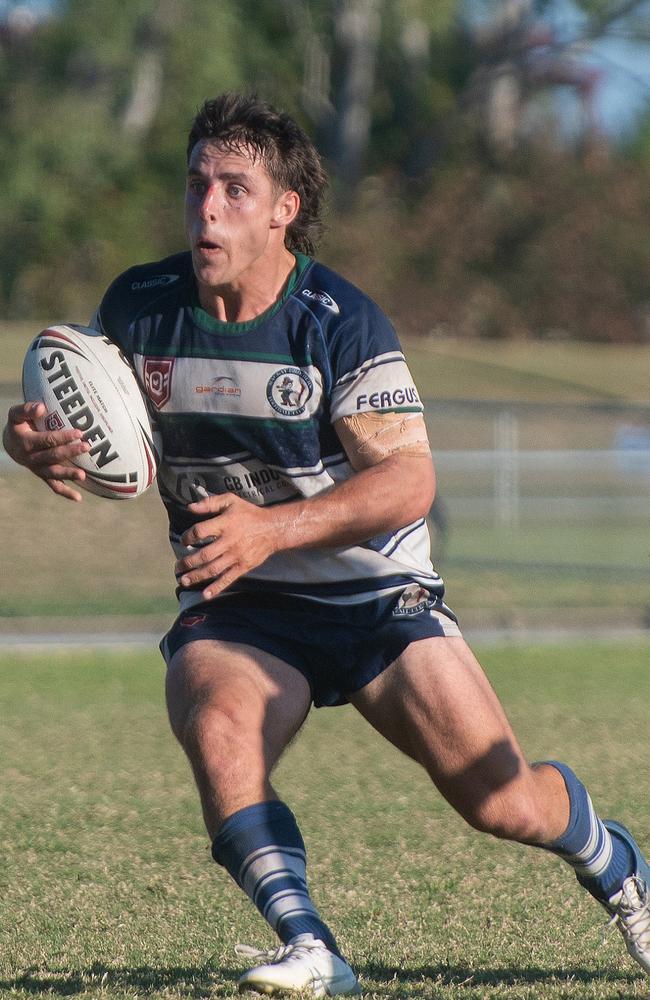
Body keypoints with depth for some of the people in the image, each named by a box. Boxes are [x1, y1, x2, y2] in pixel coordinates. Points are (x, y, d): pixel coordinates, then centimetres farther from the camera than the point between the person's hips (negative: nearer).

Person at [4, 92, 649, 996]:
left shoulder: (340, 322, -15)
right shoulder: (139, 308, -4)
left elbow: (408, 478, -19)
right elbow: (79, 425, 6)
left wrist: (273, 528, -33)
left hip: (375, 593, -2)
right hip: (233, 612, 2)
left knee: (500, 799, -10)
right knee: (215, 728, -33)